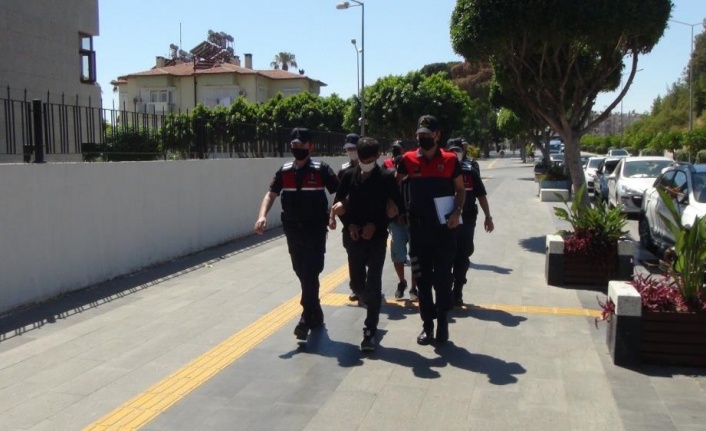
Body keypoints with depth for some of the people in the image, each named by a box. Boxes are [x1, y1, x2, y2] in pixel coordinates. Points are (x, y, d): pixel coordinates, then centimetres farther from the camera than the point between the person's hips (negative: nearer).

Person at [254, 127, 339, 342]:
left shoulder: (321, 169, -6)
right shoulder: (284, 171, 5)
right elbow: (271, 194, 2)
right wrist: (262, 216, -13)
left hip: (315, 229, -5)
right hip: (293, 229, 5)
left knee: (311, 273, -7)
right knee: (302, 273, 13)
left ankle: (306, 319, -3)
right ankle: (316, 313, 30)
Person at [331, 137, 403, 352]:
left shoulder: (386, 177, -5)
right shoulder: (349, 176, 2)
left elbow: (398, 205, -3)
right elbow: (338, 203, 9)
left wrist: (376, 225, -12)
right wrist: (349, 224, -6)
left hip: (377, 237, -3)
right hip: (355, 237, 3)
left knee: (373, 284, -6)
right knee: (356, 283, 8)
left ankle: (370, 331, 0)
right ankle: (374, 303, 41)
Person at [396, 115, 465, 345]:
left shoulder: (450, 160, -1)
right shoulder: (408, 160, 2)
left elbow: (461, 189, 7)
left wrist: (457, 212, -8)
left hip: (444, 227, -1)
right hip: (418, 227, 2)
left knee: (443, 276, 3)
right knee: (423, 277, 7)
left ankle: (442, 320, 19)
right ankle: (427, 324, 18)